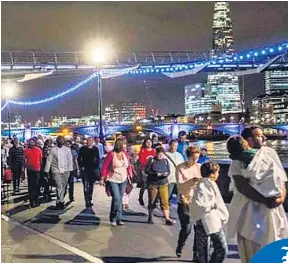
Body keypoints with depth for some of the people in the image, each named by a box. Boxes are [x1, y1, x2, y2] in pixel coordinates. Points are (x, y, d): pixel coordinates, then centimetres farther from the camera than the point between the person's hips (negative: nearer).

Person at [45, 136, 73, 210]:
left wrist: (70, 170, -1)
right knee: (59, 186, -13)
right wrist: (46, 171, 0)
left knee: (63, 187, 6)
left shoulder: (67, 149, 6)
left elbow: (70, 160, 7)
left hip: (65, 170, 3)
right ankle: (61, 202, -9)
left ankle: (59, 202, 20)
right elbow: (49, 160, 2)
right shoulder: (53, 149, 1)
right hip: (56, 170, -2)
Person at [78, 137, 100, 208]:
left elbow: (98, 159, 7)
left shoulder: (95, 149, 4)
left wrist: (97, 167, -3)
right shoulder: (82, 149, 2)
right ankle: (87, 201, -3)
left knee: (91, 185, 12)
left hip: (93, 168, 2)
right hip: (85, 169, -2)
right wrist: (81, 166, -7)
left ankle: (89, 200, 27)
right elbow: (79, 159, 4)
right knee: (86, 185, -5)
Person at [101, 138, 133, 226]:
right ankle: (113, 219, 5)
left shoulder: (125, 154, 3)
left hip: (123, 180, 6)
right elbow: (105, 166, -10)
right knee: (116, 199, -13)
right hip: (112, 180, -5)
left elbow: (128, 166, 10)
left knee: (120, 200, 11)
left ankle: (118, 219, 21)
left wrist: (130, 176, 6)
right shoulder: (111, 154, -13)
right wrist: (102, 178, -12)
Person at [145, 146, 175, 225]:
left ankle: (167, 218, -2)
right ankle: (150, 217, 24)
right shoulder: (152, 160, -2)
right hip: (153, 184, -2)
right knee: (152, 202, 8)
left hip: (163, 184, 2)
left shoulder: (165, 161, 7)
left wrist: (166, 174, -15)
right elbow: (146, 170, -7)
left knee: (165, 201, -4)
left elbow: (168, 171, 9)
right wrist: (156, 174, -18)